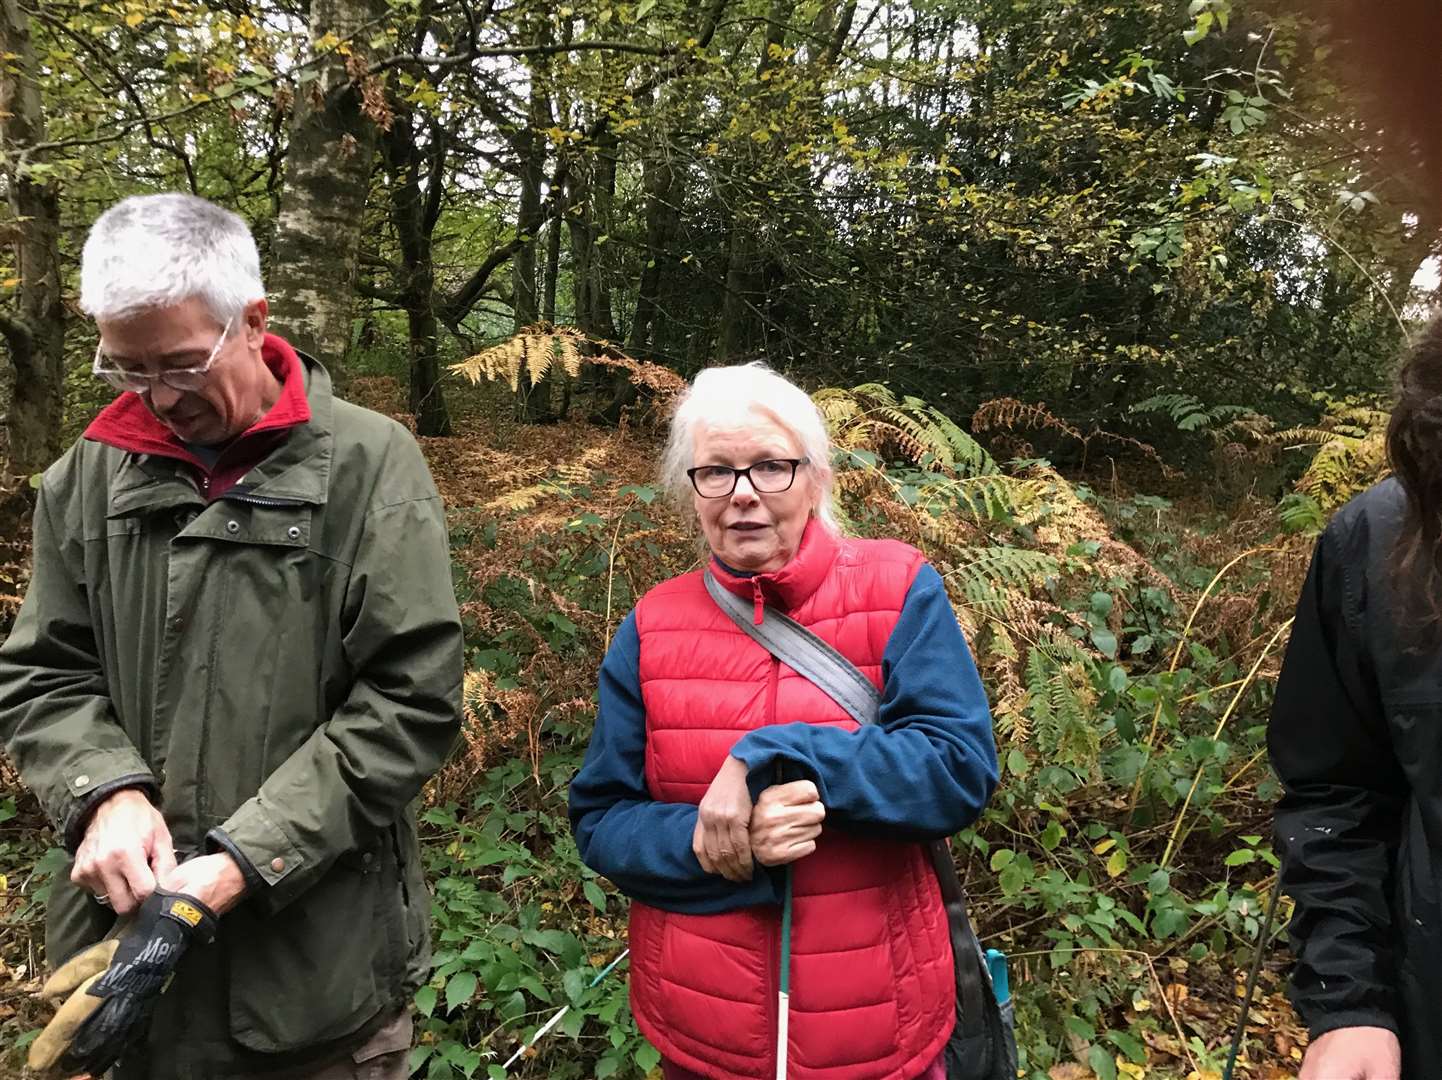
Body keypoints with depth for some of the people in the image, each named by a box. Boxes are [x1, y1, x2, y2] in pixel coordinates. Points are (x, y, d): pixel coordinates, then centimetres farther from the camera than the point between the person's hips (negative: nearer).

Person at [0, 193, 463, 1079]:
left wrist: (250, 855, -18)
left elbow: (412, 699, -13)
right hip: (130, 941, 4)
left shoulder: (367, 464, -9)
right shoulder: (87, 478, 4)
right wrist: (108, 790, -12)